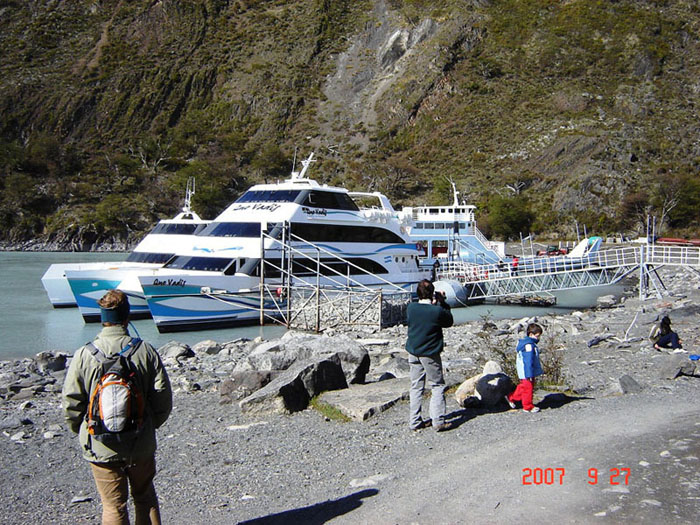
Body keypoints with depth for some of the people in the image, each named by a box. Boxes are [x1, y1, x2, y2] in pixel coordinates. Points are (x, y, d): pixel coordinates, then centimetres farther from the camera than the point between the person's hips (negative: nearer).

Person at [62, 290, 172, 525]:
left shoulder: (84, 355, -11)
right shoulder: (145, 351, -9)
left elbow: (71, 402, -7)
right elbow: (163, 398, -6)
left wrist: (82, 431, 11)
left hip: (101, 448, -1)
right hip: (141, 446, 1)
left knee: (113, 506, 9)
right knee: (145, 498, 20)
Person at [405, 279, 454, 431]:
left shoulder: (411, 308, -5)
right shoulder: (437, 311, -18)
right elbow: (449, 321, 1)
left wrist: (433, 303, 8)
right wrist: (442, 302, 4)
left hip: (413, 353, 5)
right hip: (430, 354, -5)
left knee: (416, 387, 12)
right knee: (437, 386, 7)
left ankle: (415, 422, 15)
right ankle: (438, 421, 4)